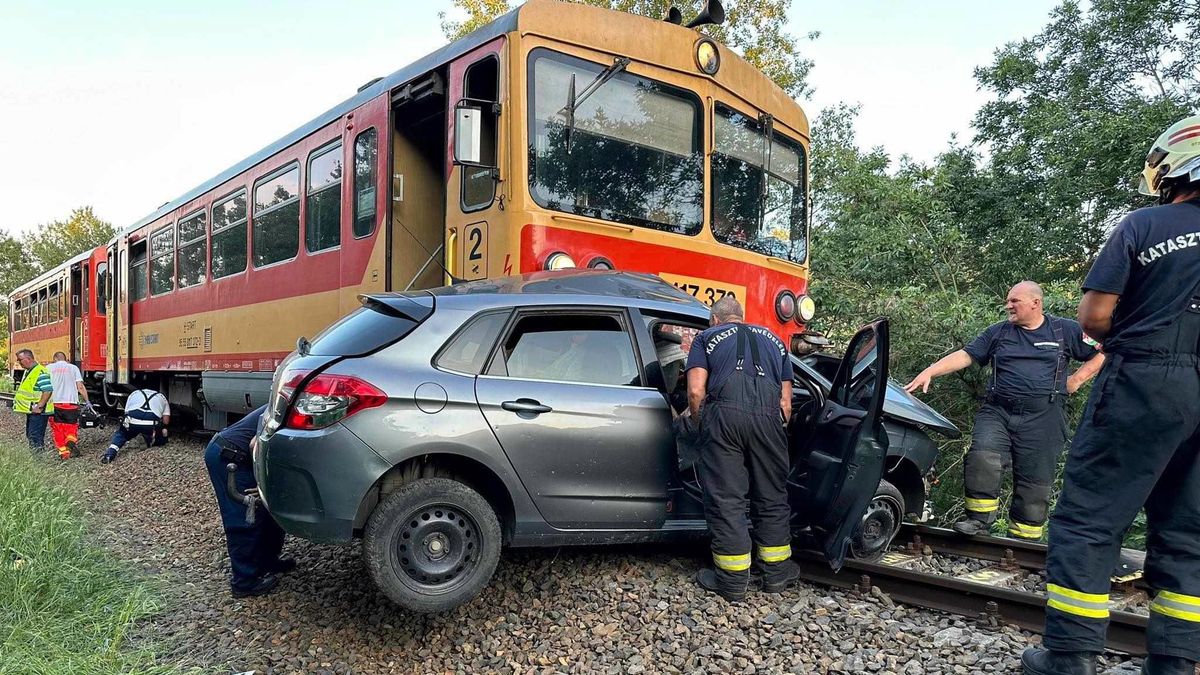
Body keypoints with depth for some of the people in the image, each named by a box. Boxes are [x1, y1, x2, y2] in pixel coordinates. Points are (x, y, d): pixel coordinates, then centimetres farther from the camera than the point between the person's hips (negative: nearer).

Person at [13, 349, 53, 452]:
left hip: (38, 411, -11)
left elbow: (48, 390, -26)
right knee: (30, 435, 17)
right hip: (31, 410, 11)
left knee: (35, 437, -10)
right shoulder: (28, 371, 14)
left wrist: (39, 406, -26)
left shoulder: (40, 372, -19)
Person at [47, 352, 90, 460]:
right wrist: (87, 401, 6)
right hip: (71, 402, 0)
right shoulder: (73, 367, 8)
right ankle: (72, 440, -17)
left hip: (54, 402, 0)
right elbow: (80, 387, 1)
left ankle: (63, 451, 6)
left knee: (57, 428, 10)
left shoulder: (48, 368, 9)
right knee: (71, 426, 11)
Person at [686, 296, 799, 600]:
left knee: (724, 499, 7)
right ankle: (776, 570, 29)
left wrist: (700, 423, 20)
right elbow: (786, 402, 20)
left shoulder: (707, 337, 20)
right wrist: (776, 433, 31)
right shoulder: (773, 340, 29)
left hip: (724, 414, -2)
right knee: (772, 497, 17)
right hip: (768, 415, 3)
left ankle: (732, 579, 15)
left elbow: (696, 391, 4)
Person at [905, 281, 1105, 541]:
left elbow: (1102, 354, 13)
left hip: (1042, 418, -1)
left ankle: (1024, 541, 11)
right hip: (997, 411, 1)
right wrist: (929, 372, -9)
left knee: (1035, 482, 0)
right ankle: (979, 519, -13)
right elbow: (964, 356, 4)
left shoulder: (1065, 331, 9)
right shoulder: (998, 332, 13)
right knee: (983, 456, -24)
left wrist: (1076, 380, 2)